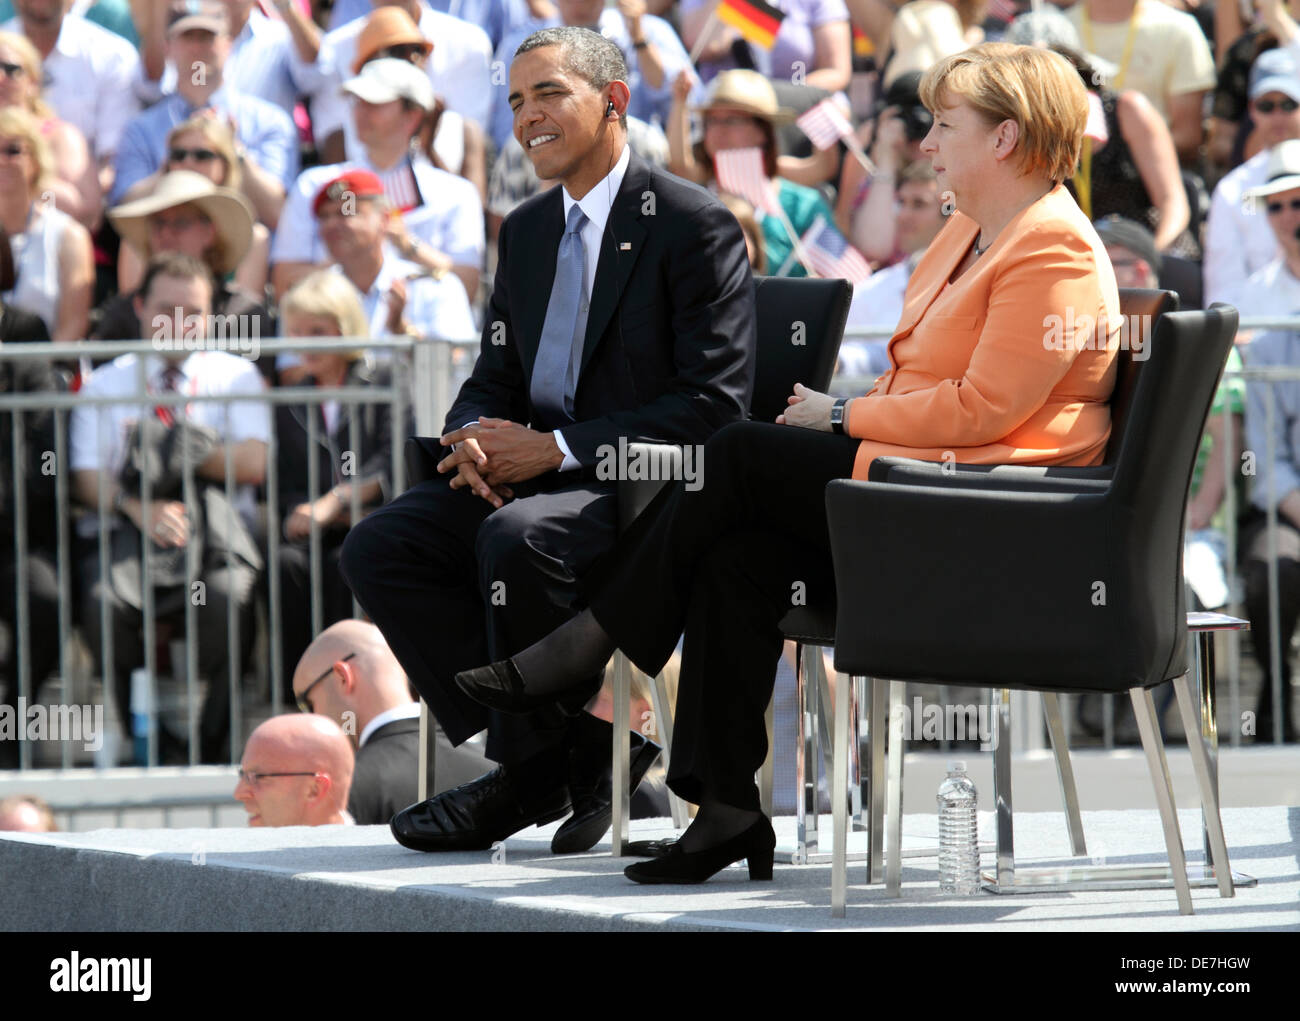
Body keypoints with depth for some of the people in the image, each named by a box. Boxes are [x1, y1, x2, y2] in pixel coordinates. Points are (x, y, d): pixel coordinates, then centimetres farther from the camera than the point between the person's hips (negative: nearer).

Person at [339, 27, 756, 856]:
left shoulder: (694, 225, -7)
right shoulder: (527, 230, 18)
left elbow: (715, 403, -15)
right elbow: (496, 376, 21)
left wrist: (558, 447, -19)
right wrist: (474, 436, -6)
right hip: (532, 479, 8)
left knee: (519, 537, -36)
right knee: (380, 547, -14)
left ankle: (533, 767, -15)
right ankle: (574, 749, -14)